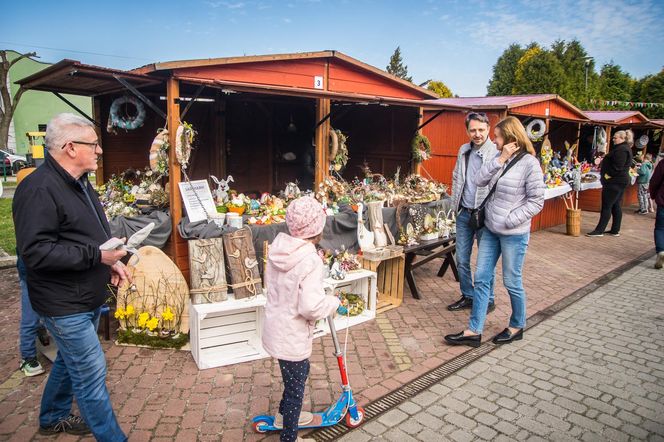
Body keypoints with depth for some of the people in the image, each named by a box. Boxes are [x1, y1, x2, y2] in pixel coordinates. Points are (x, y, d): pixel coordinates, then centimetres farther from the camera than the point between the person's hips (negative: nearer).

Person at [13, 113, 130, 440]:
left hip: (88, 298, 10)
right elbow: (35, 251, -27)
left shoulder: (79, 184, 10)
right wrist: (96, 255, -27)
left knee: (70, 361, 24)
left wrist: (111, 261, 6)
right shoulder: (39, 189, -22)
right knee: (91, 372, -1)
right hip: (64, 304, -10)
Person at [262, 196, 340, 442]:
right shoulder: (310, 260, -27)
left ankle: (284, 415, 51)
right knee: (295, 387, 13)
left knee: (300, 371, 30)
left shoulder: (278, 248, -3)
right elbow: (311, 307, -31)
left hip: (275, 327, 8)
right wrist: (334, 302, -14)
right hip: (292, 336, -8)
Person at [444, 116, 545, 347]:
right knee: (481, 279, 7)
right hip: (490, 230, 7)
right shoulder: (500, 159, 7)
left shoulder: (529, 163, -13)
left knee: (511, 282, 8)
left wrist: (509, 221, -17)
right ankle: (474, 331, 15)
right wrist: (500, 159, -12)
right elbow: (479, 181, -4)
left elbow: (536, 202, -13)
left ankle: (517, 326, 31)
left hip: (514, 234, -7)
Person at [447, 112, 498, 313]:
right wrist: (455, 204, 12)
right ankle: (468, 296, 30)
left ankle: (488, 301, 24)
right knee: (461, 260, 13)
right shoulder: (463, 150, 8)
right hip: (464, 213, 6)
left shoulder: (497, 153, -13)